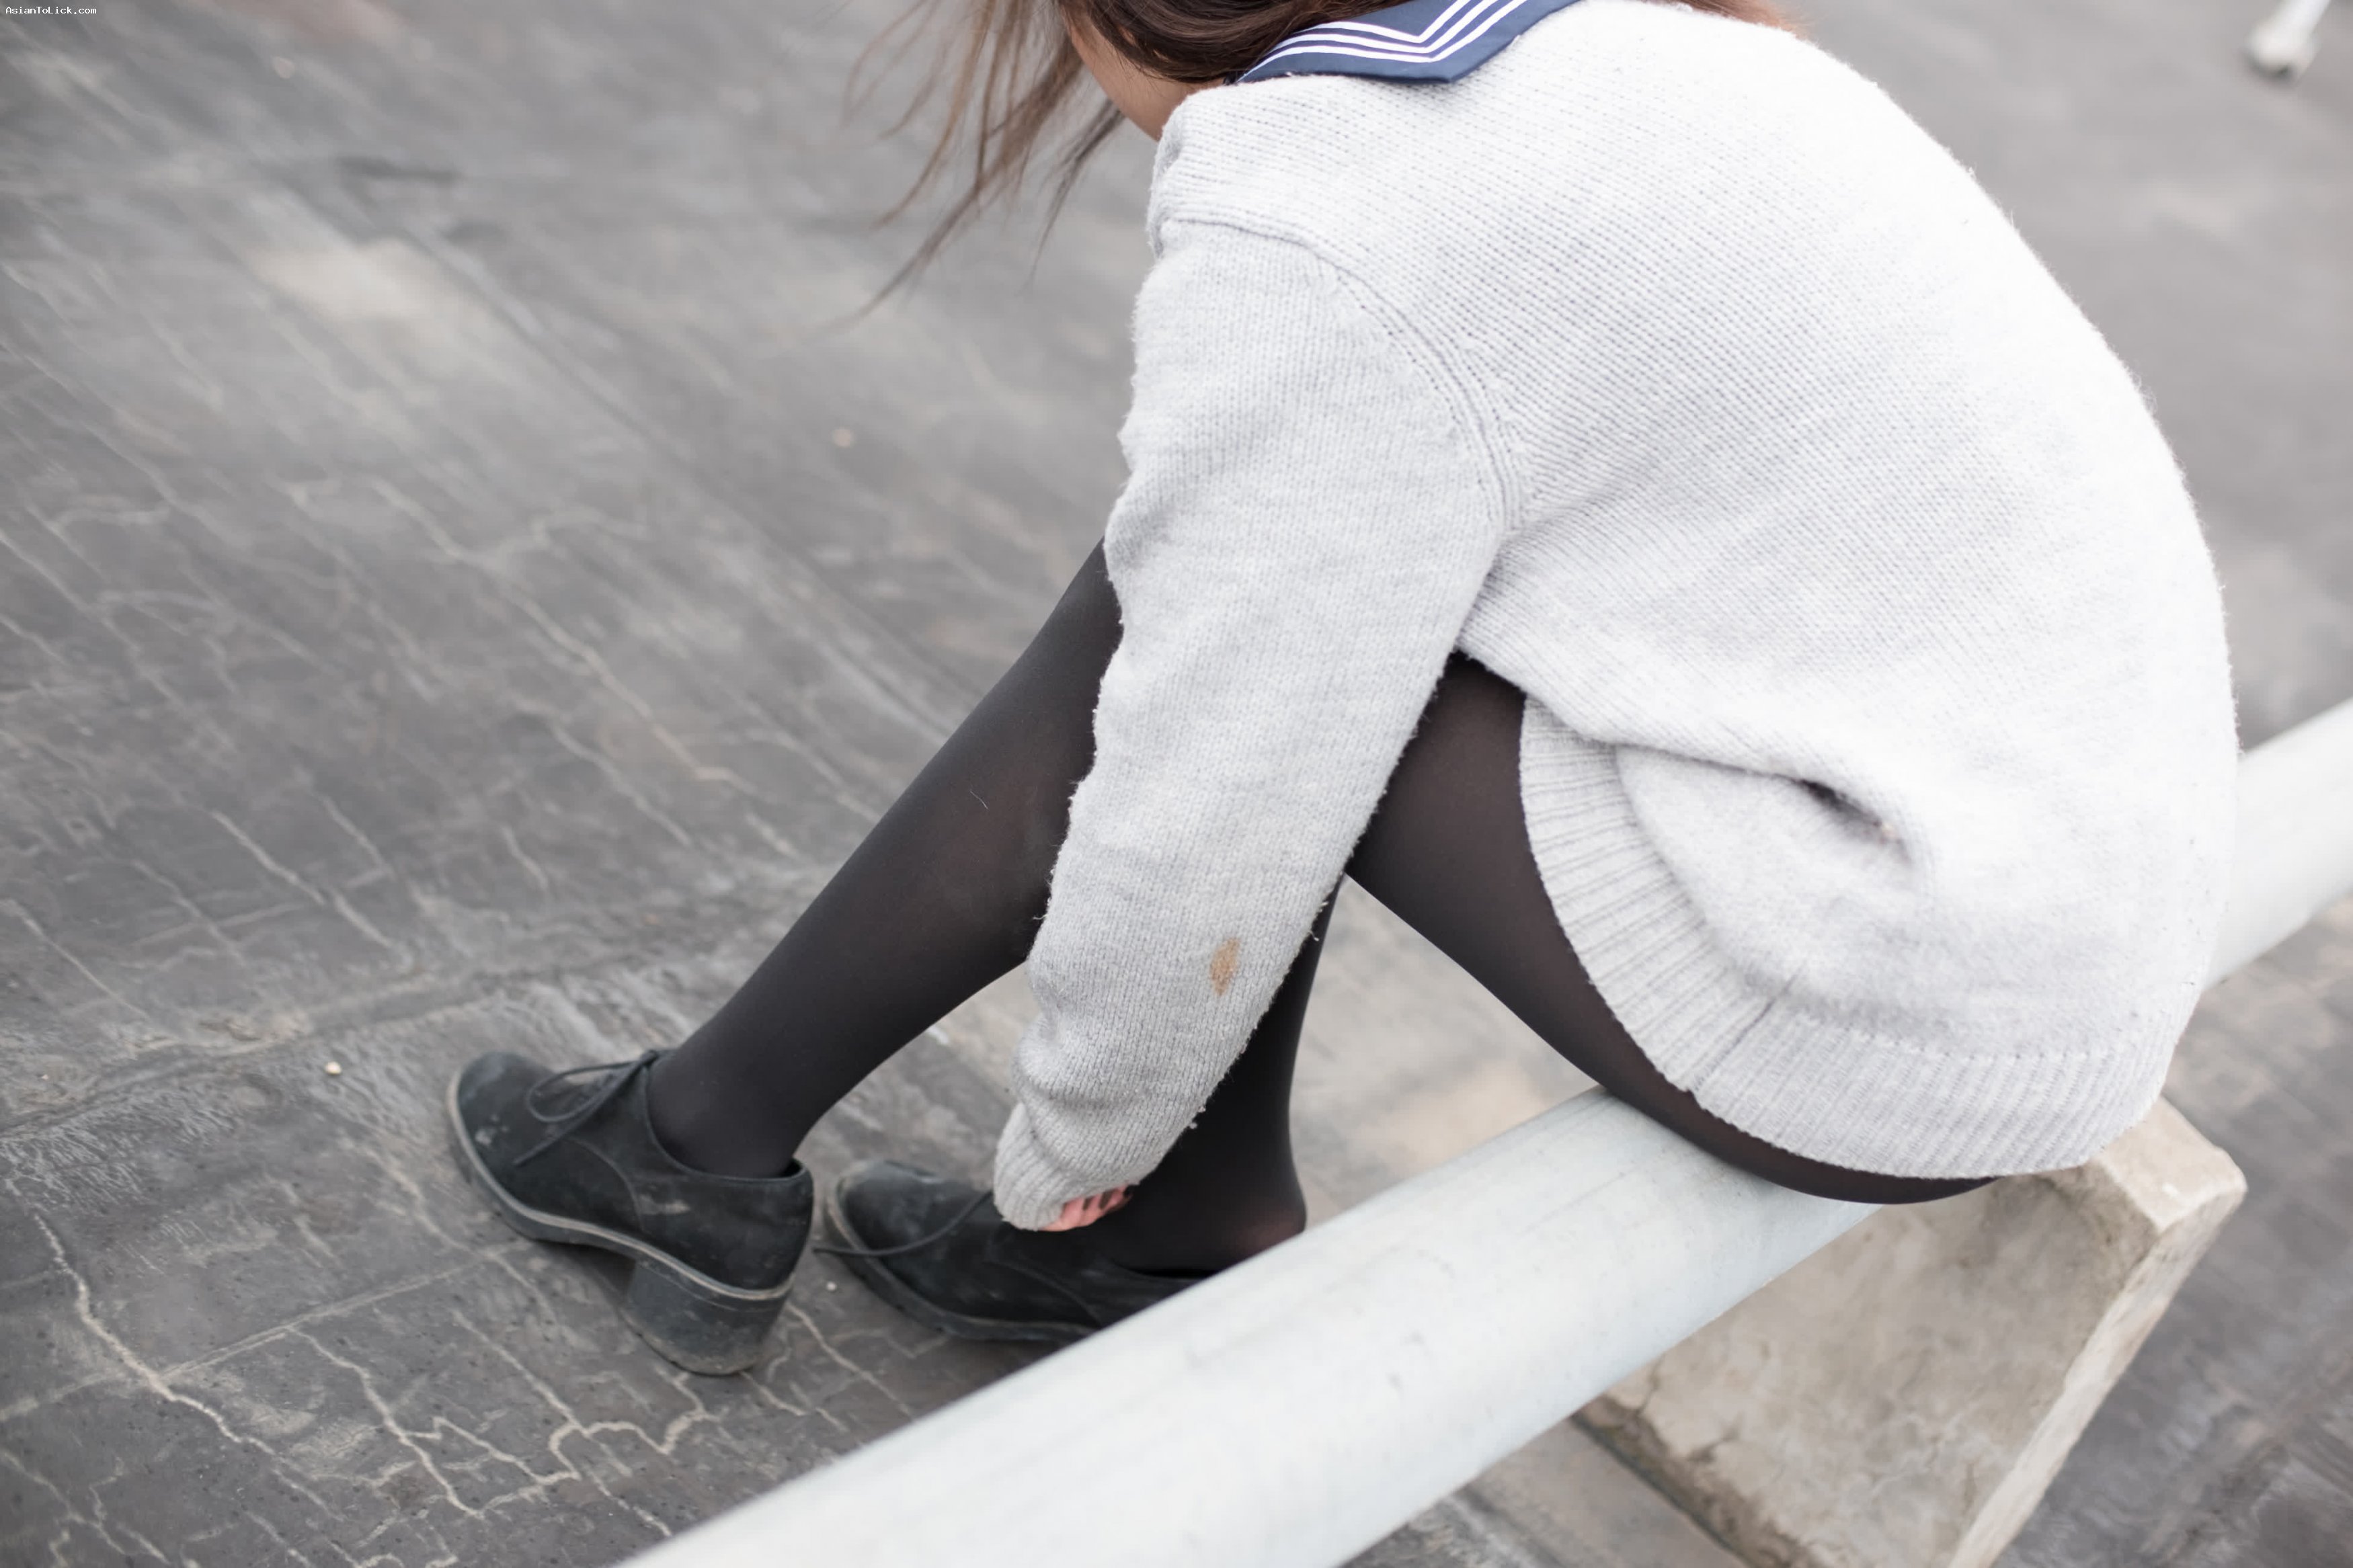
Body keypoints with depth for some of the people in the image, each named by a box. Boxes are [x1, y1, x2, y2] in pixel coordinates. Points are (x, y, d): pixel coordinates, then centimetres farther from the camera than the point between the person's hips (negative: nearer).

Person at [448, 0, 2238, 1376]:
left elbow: (1211, 819, -12)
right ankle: (1197, 1246, 22)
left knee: (1183, 644, -1)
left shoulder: (1316, 243, -18)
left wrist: (1069, 1143, 7)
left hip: (1912, 1010, -8)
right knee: (1236, 584, 12)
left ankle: (713, 1148, 15)